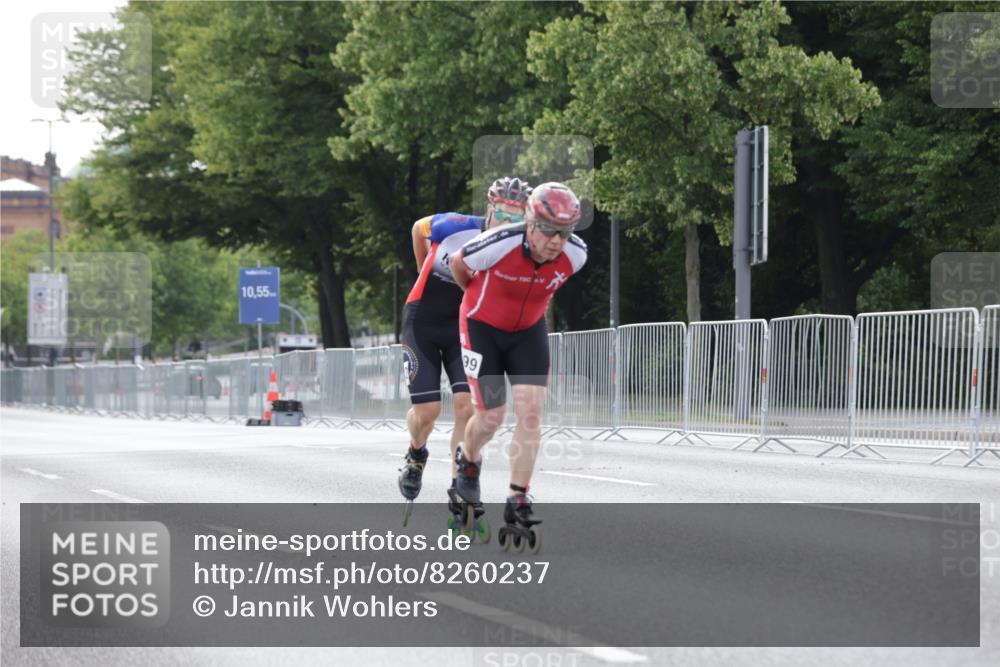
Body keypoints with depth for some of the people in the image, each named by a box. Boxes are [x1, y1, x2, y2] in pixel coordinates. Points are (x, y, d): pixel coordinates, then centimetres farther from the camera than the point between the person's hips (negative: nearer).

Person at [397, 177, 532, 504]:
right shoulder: (455, 227, -22)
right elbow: (418, 229, 1)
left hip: (465, 327, 2)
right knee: (427, 409, -4)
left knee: (467, 405, -16)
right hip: (423, 323, -2)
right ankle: (416, 455, 30)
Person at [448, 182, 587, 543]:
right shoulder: (499, 244, -32)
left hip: (529, 330, 3)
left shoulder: (575, 254, -20)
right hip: (483, 327, -3)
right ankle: (468, 460, 33)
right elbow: (458, 263, -10)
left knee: (530, 411, -11)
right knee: (491, 417, -2)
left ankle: (518, 500, -5)